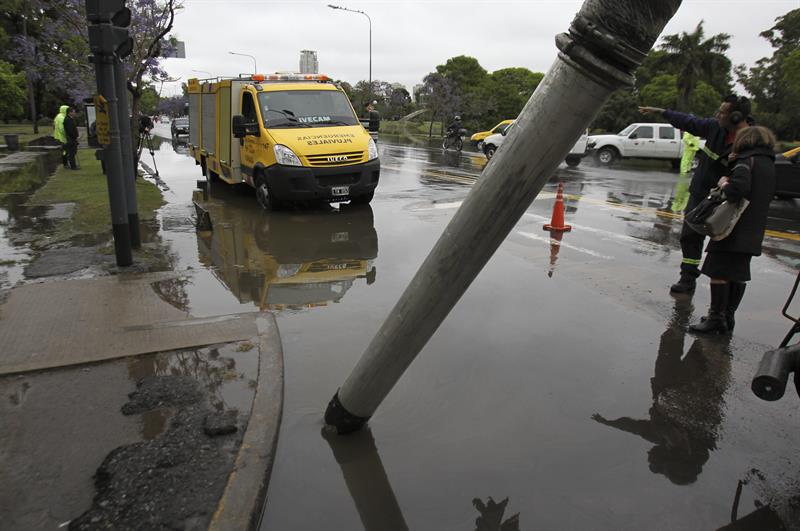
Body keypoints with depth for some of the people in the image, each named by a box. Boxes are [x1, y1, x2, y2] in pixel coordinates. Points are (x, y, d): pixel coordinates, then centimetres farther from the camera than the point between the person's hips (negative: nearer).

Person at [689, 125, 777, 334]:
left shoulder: (747, 160, -10)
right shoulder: (769, 164, 16)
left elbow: (738, 188, -27)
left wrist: (724, 184, -6)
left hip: (735, 229, -9)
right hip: (753, 232, 9)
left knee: (719, 272, -4)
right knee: (738, 274, 13)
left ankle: (716, 318, -2)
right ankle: (728, 316, 20)